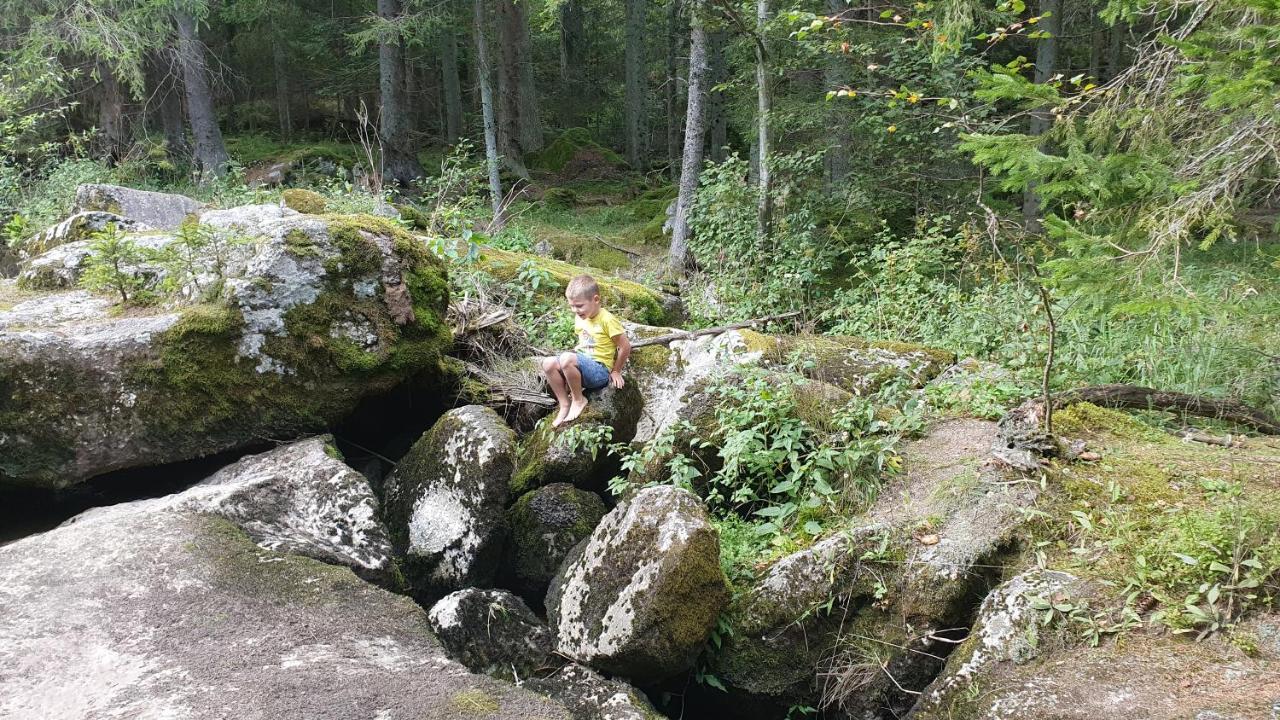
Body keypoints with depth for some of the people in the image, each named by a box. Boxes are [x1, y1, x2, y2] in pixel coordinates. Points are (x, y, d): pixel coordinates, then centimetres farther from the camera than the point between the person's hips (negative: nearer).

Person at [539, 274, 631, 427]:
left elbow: (625, 347, -9)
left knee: (566, 358, -33)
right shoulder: (579, 319, 10)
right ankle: (564, 405, -7)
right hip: (582, 366, 8)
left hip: (600, 370, -8)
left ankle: (578, 400, -13)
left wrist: (616, 371, -1)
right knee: (548, 363, -15)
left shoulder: (607, 320, -13)